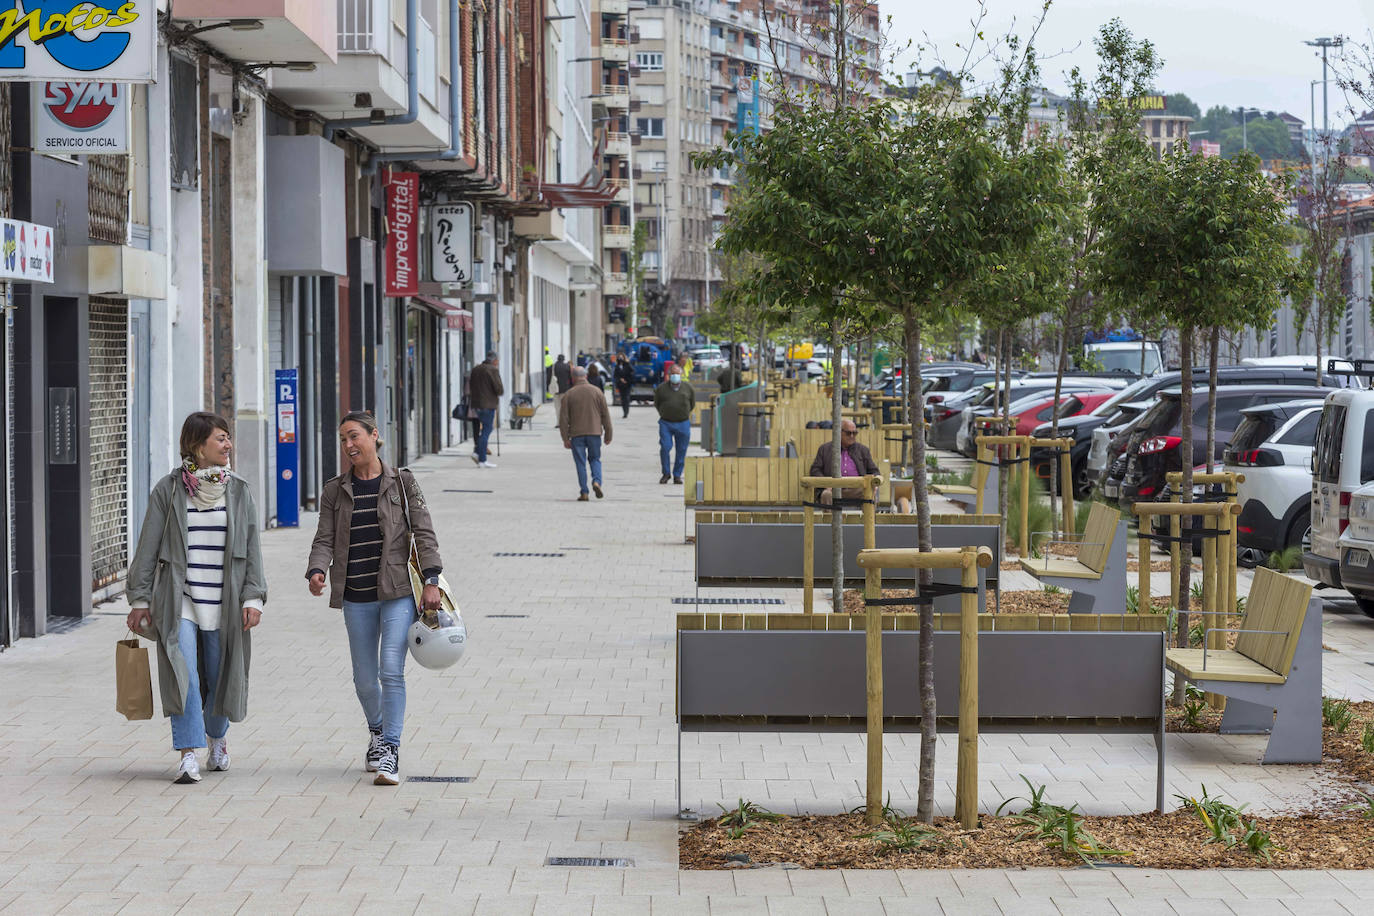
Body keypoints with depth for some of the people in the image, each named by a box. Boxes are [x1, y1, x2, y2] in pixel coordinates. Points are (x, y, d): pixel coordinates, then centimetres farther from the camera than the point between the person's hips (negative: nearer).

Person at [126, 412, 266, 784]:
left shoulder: (239, 491, 8)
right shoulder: (168, 489, 2)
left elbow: (252, 550, 8)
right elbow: (148, 548, 5)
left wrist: (253, 598, -1)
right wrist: (139, 599, 2)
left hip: (224, 604, 2)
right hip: (178, 600, -2)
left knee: (220, 677, 8)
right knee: (183, 674, -16)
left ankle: (216, 735, 36)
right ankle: (188, 753, -15)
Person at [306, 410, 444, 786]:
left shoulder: (401, 482, 2)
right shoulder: (335, 491, 8)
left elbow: (424, 533, -1)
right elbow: (325, 540, 3)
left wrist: (431, 581, -11)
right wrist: (317, 572, -17)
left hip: (398, 592, -3)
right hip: (356, 597, 3)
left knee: (391, 670, -15)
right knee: (365, 679, 9)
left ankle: (390, 753, -12)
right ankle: (377, 731, 37)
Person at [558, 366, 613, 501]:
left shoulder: (568, 395, -1)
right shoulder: (597, 392, 3)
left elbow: (563, 419, -4)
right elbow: (605, 415, 4)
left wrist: (565, 439, 0)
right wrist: (608, 435, 11)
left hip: (576, 434, -1)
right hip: (594, 433, 1)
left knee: (580, 463, 4)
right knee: (595, 459, 15)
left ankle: (584, 493, 1)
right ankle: (596, 481, -8)